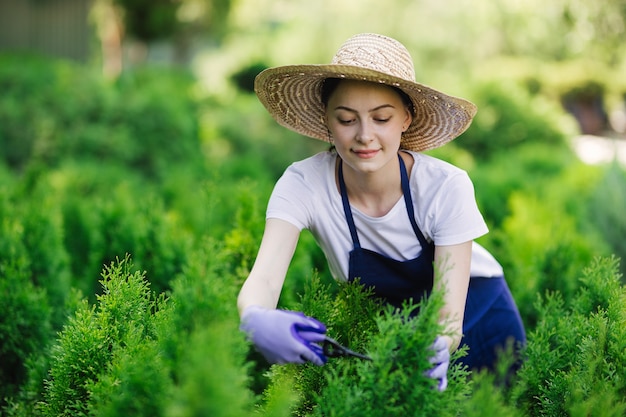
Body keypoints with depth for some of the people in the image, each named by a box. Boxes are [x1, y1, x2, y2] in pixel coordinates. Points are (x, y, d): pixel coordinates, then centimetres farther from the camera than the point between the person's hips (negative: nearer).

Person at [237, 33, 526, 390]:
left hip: (473, 311, 0)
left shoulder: (446, 187, -31)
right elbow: (263, 278, -39)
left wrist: (434, 348, -56)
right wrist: (256, 319, -63)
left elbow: (449, 319, -32)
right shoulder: (304, 185, -27)